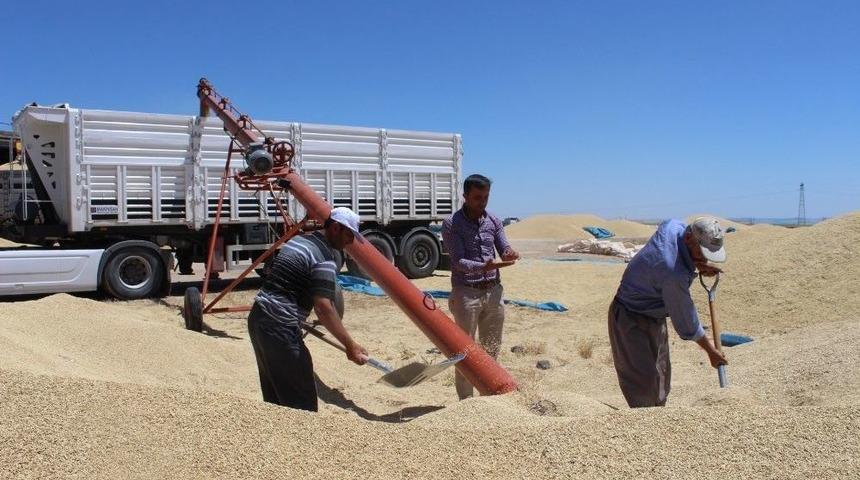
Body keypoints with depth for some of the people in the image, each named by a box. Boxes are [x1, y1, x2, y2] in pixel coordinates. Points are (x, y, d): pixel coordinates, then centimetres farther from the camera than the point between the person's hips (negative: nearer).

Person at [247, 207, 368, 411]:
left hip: (257, 317, 10)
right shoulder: (324, 257, -13)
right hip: (280, 326, -10)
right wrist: (350, 345, -20)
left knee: (274, 391, 19)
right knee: (301, 399, -3)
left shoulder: (297, 240, 15)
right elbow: (323, 308, -22)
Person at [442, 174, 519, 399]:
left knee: (491, 349, 14)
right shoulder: (452, 223, -8)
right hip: (466, 293, -5)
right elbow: (458, 262, -15)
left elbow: (504, 249, 6)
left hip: (494, 291, 5)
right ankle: (466, 401, 10)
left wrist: (509, 254, -19)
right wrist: (484, 266, -31)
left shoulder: (493, 221, 8)